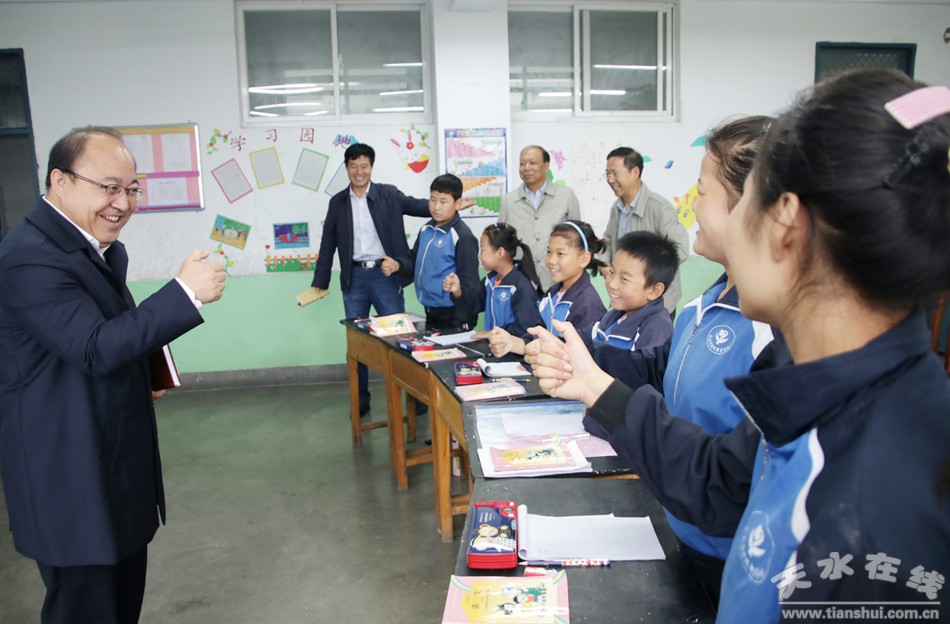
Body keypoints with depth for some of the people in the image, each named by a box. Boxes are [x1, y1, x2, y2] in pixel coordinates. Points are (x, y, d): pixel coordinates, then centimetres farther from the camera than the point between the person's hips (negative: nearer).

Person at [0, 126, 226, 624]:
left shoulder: (103, 247, 10)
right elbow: (94, 348, -28)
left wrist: (145, 367, 4)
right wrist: (185, 292, -30)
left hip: (119, 464, 10)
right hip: (72, 476, -9)